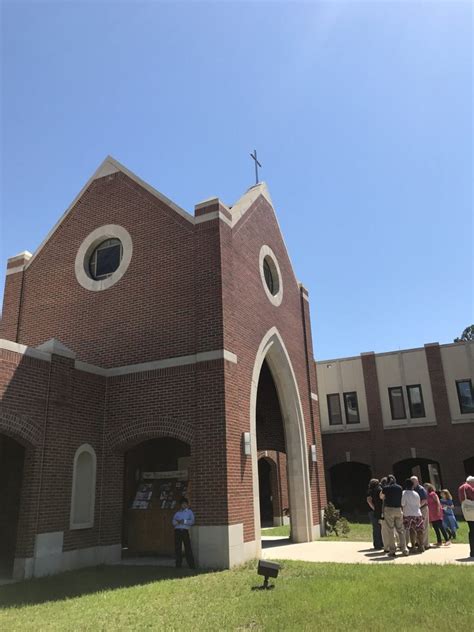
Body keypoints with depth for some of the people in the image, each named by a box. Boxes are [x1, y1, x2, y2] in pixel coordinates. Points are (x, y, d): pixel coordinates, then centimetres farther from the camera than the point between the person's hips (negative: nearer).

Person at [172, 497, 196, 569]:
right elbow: (173, 522, 9)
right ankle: (178, 564, 9)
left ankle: (191, 565, -5)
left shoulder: (189, 512, 14)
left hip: (185, 531, -2)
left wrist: (184, 521, -12)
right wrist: (177, 522, -12)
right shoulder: (177, 513, 21)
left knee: (188, 548, -7)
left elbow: (192, 521, 1)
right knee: (177, 548, 0)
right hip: (177, 531, 3)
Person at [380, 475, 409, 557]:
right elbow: (401, 498, 15)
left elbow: (381, 497, 10)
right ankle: (404, 549, 10)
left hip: (388, 509, -3)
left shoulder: (386, 488, -4)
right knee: (400, 530, 12)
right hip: (398, 509, 3)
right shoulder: (399, 488, 5)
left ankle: (392, 551, 3)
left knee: (390, 531, 2)